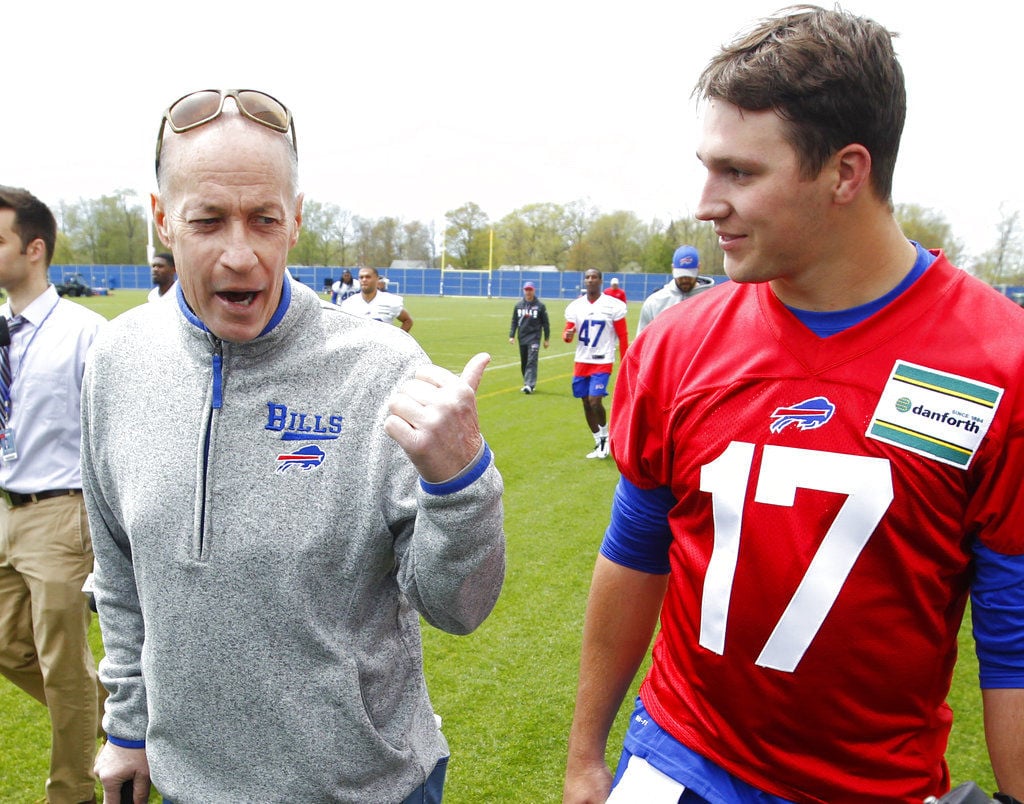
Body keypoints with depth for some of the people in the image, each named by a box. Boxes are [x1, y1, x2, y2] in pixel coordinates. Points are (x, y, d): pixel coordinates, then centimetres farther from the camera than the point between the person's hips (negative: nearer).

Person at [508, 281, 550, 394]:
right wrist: (511, 336, 2)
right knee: (523, 363, 10)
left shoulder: (540, 306, -1)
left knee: (532, 361, -13)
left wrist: (547, 339, 2)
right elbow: (514, 322, 12)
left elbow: (545, 323, 3)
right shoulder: (518, 305, 8)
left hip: (534, 337, -4)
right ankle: (527, 383, 23)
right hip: (522, 338, 4)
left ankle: (530, 385, -19)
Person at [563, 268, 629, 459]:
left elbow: (623, 336, -3)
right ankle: (599, 443, 25)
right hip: (581, 361, 5)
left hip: (603, 362, -5)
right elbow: (567, 333, 7)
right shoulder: (575, 306, 4)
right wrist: (567, 335, -19)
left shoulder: (613, 306, -7)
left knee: (595, 401, -17)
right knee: (586, 403, 9)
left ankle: (605, 435, 11)